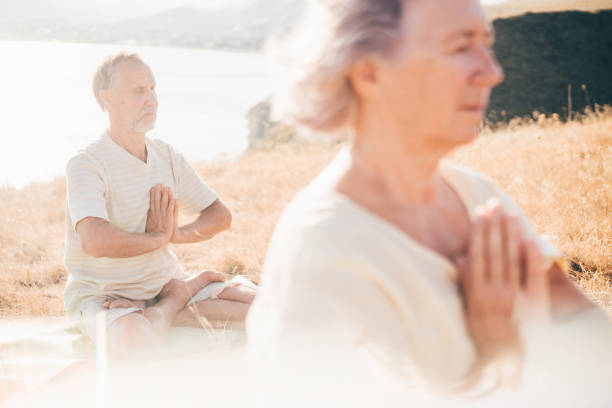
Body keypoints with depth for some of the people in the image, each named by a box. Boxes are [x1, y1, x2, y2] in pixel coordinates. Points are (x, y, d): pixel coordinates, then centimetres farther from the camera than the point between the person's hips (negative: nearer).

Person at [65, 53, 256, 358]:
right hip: (104, 294, -6)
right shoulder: (87, 164, -15)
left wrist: (177, 234, -11)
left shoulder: (167, 156, 6)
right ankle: (172, 306, -10)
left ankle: (162, 311, -10)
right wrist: (158, 238, -15)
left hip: (165, 281, 6)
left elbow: (221, 215, 11)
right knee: (136, 345, -40)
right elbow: (95, 242, -32)